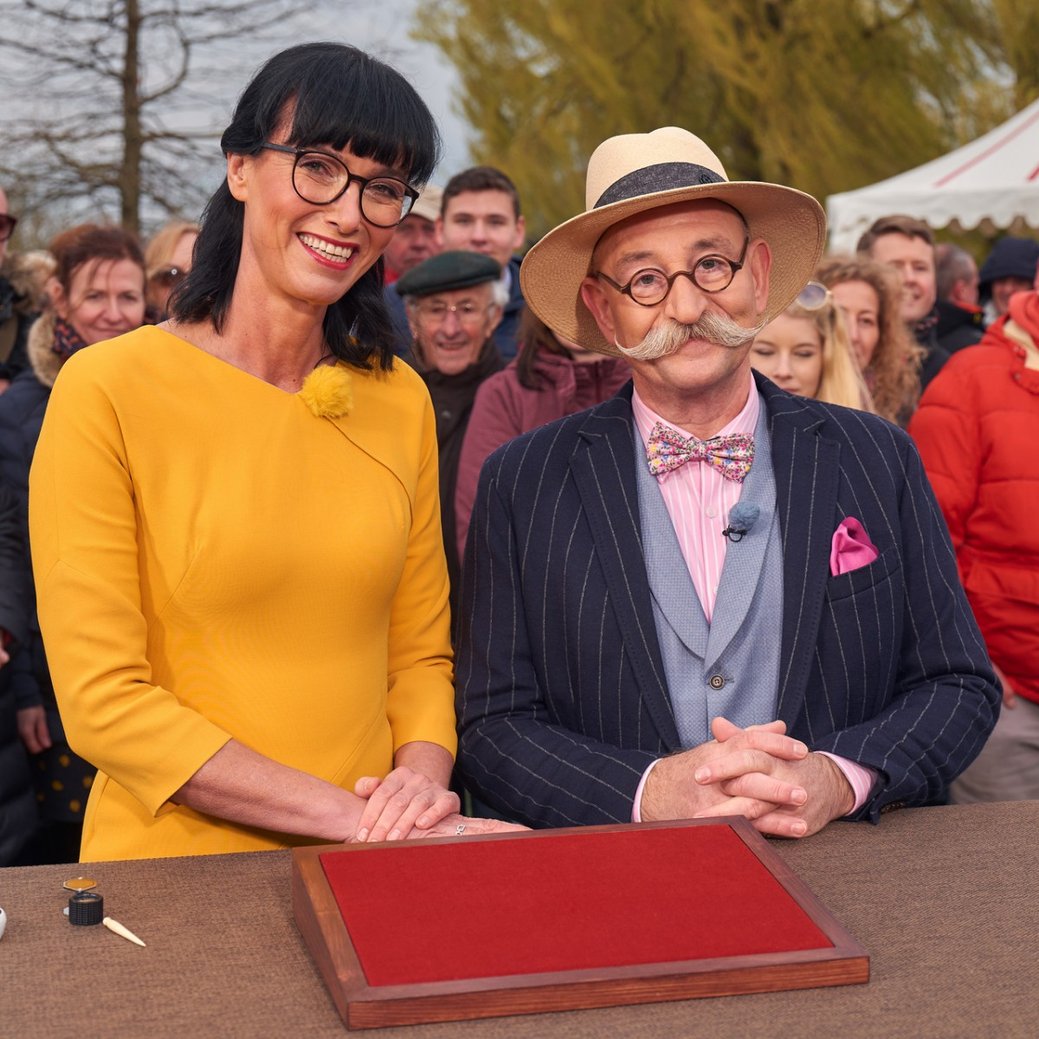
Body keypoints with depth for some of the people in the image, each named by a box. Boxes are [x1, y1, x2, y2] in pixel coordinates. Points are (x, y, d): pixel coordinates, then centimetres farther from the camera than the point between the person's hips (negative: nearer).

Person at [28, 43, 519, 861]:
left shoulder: (402, 400, 7)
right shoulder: (108, 392, -7)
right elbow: (102, 701, -9)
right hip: (172, 866, -3)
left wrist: (422, 780, -7)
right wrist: (352, 815, -13)